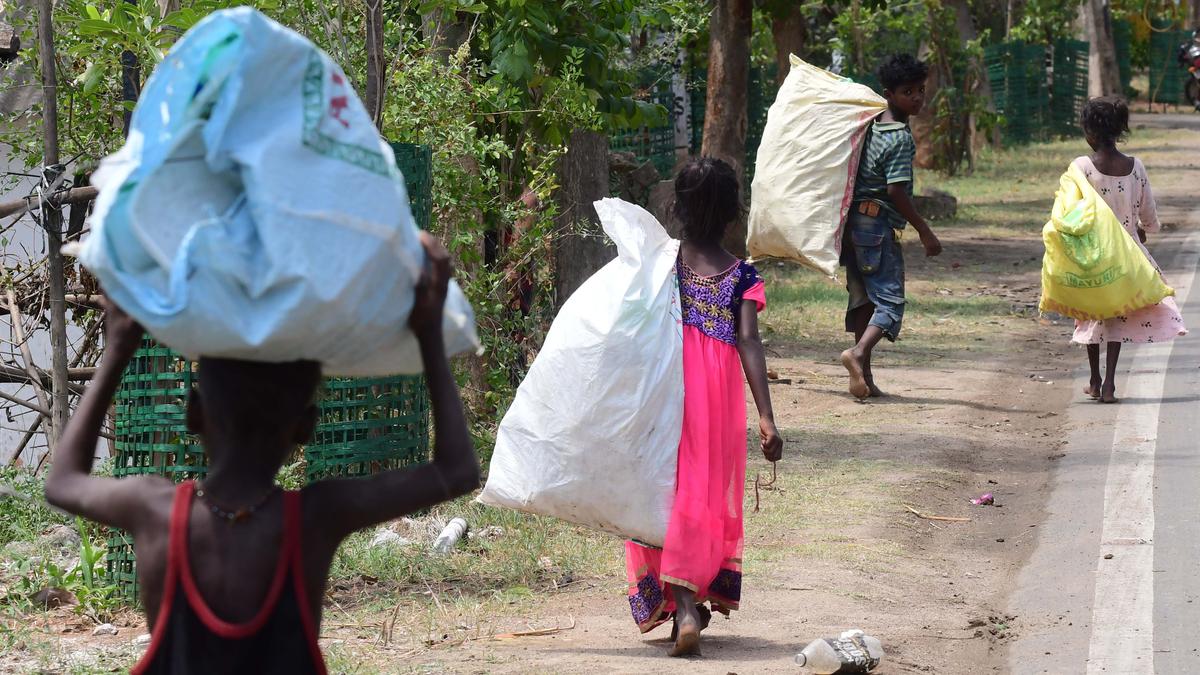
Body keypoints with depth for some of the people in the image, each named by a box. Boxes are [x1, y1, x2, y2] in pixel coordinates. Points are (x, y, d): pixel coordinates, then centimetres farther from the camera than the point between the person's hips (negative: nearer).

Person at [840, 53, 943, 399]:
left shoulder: (873, 127, 11)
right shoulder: (901, 138, -15)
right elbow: (897, 191, -19)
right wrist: (925, 231, -15)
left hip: (855, 222, 9)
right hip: (879, 226, -9)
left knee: (864, 298, 11)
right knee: (890, 300, -8)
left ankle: (863, 376, 12)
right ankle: (859, 353, -30)